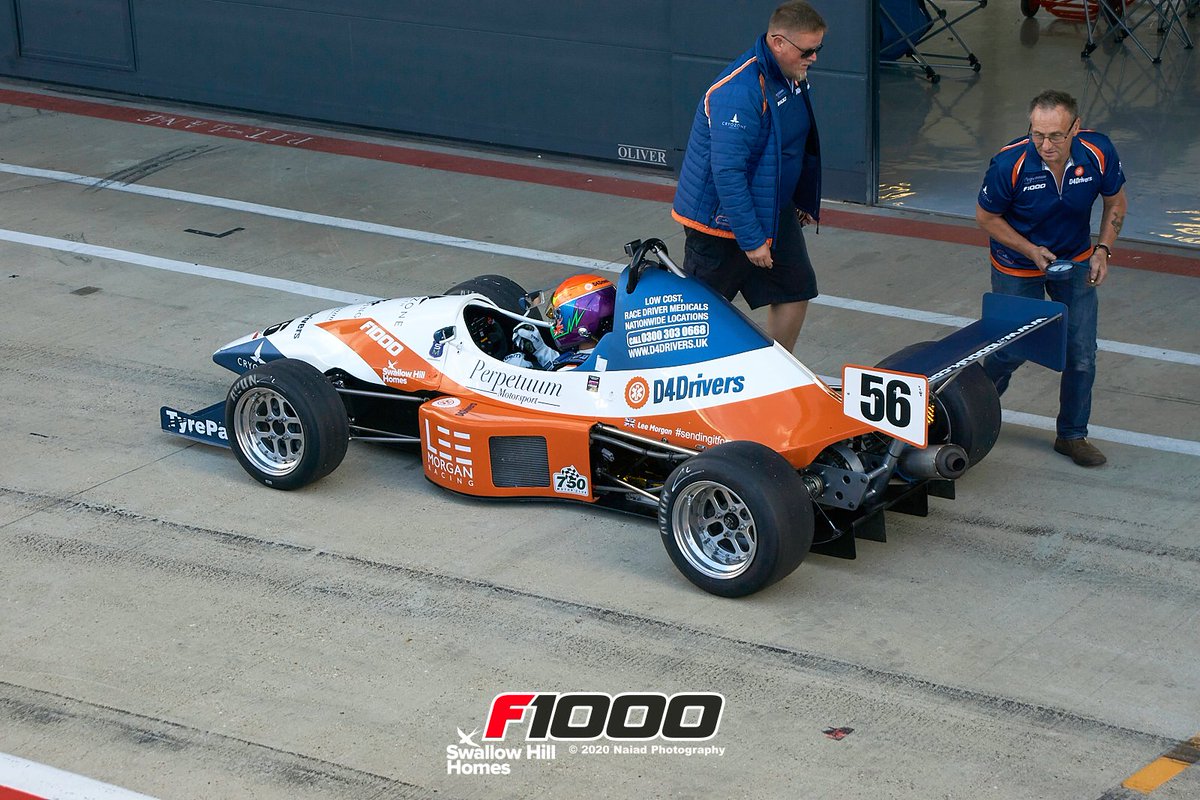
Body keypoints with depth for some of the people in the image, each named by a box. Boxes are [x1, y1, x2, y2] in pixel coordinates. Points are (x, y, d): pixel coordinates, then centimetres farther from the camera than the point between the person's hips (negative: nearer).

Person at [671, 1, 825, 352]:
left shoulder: (792, 78, 2)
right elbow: (727, 171, -31)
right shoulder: (740, 90, -29)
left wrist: (804, 200, 26)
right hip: (720, 218, -9)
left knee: (795, 292, 10)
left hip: (774, 211, 9)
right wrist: (751, 239, -28)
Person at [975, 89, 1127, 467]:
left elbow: (1115, 202, -2)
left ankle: (1072, 435, 23)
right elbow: (986, 217, -14)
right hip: (1018, 266, -2)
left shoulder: (1099, 154, -23)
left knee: (1081, 354, 3)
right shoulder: (1010, 163, -31)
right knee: (1011, 350, 8)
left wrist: (1103, 249, -14)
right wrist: (1032, 252, -22)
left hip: (1075, 262, 3)